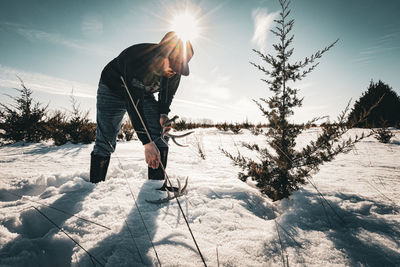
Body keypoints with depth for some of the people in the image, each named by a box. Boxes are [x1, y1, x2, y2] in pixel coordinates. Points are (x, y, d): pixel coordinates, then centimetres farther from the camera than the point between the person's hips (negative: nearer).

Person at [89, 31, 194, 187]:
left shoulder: (175, 70, -20)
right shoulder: (138, 58, -39)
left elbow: (168, 94, 0)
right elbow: (134, 105, -41)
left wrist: (163, 114, -20)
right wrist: (147, 142, -45)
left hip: (144, 94, 5)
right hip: (113, 90, -4)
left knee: (160, 138, -10)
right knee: (105, 143, -10)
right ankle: (94, 186, 8)